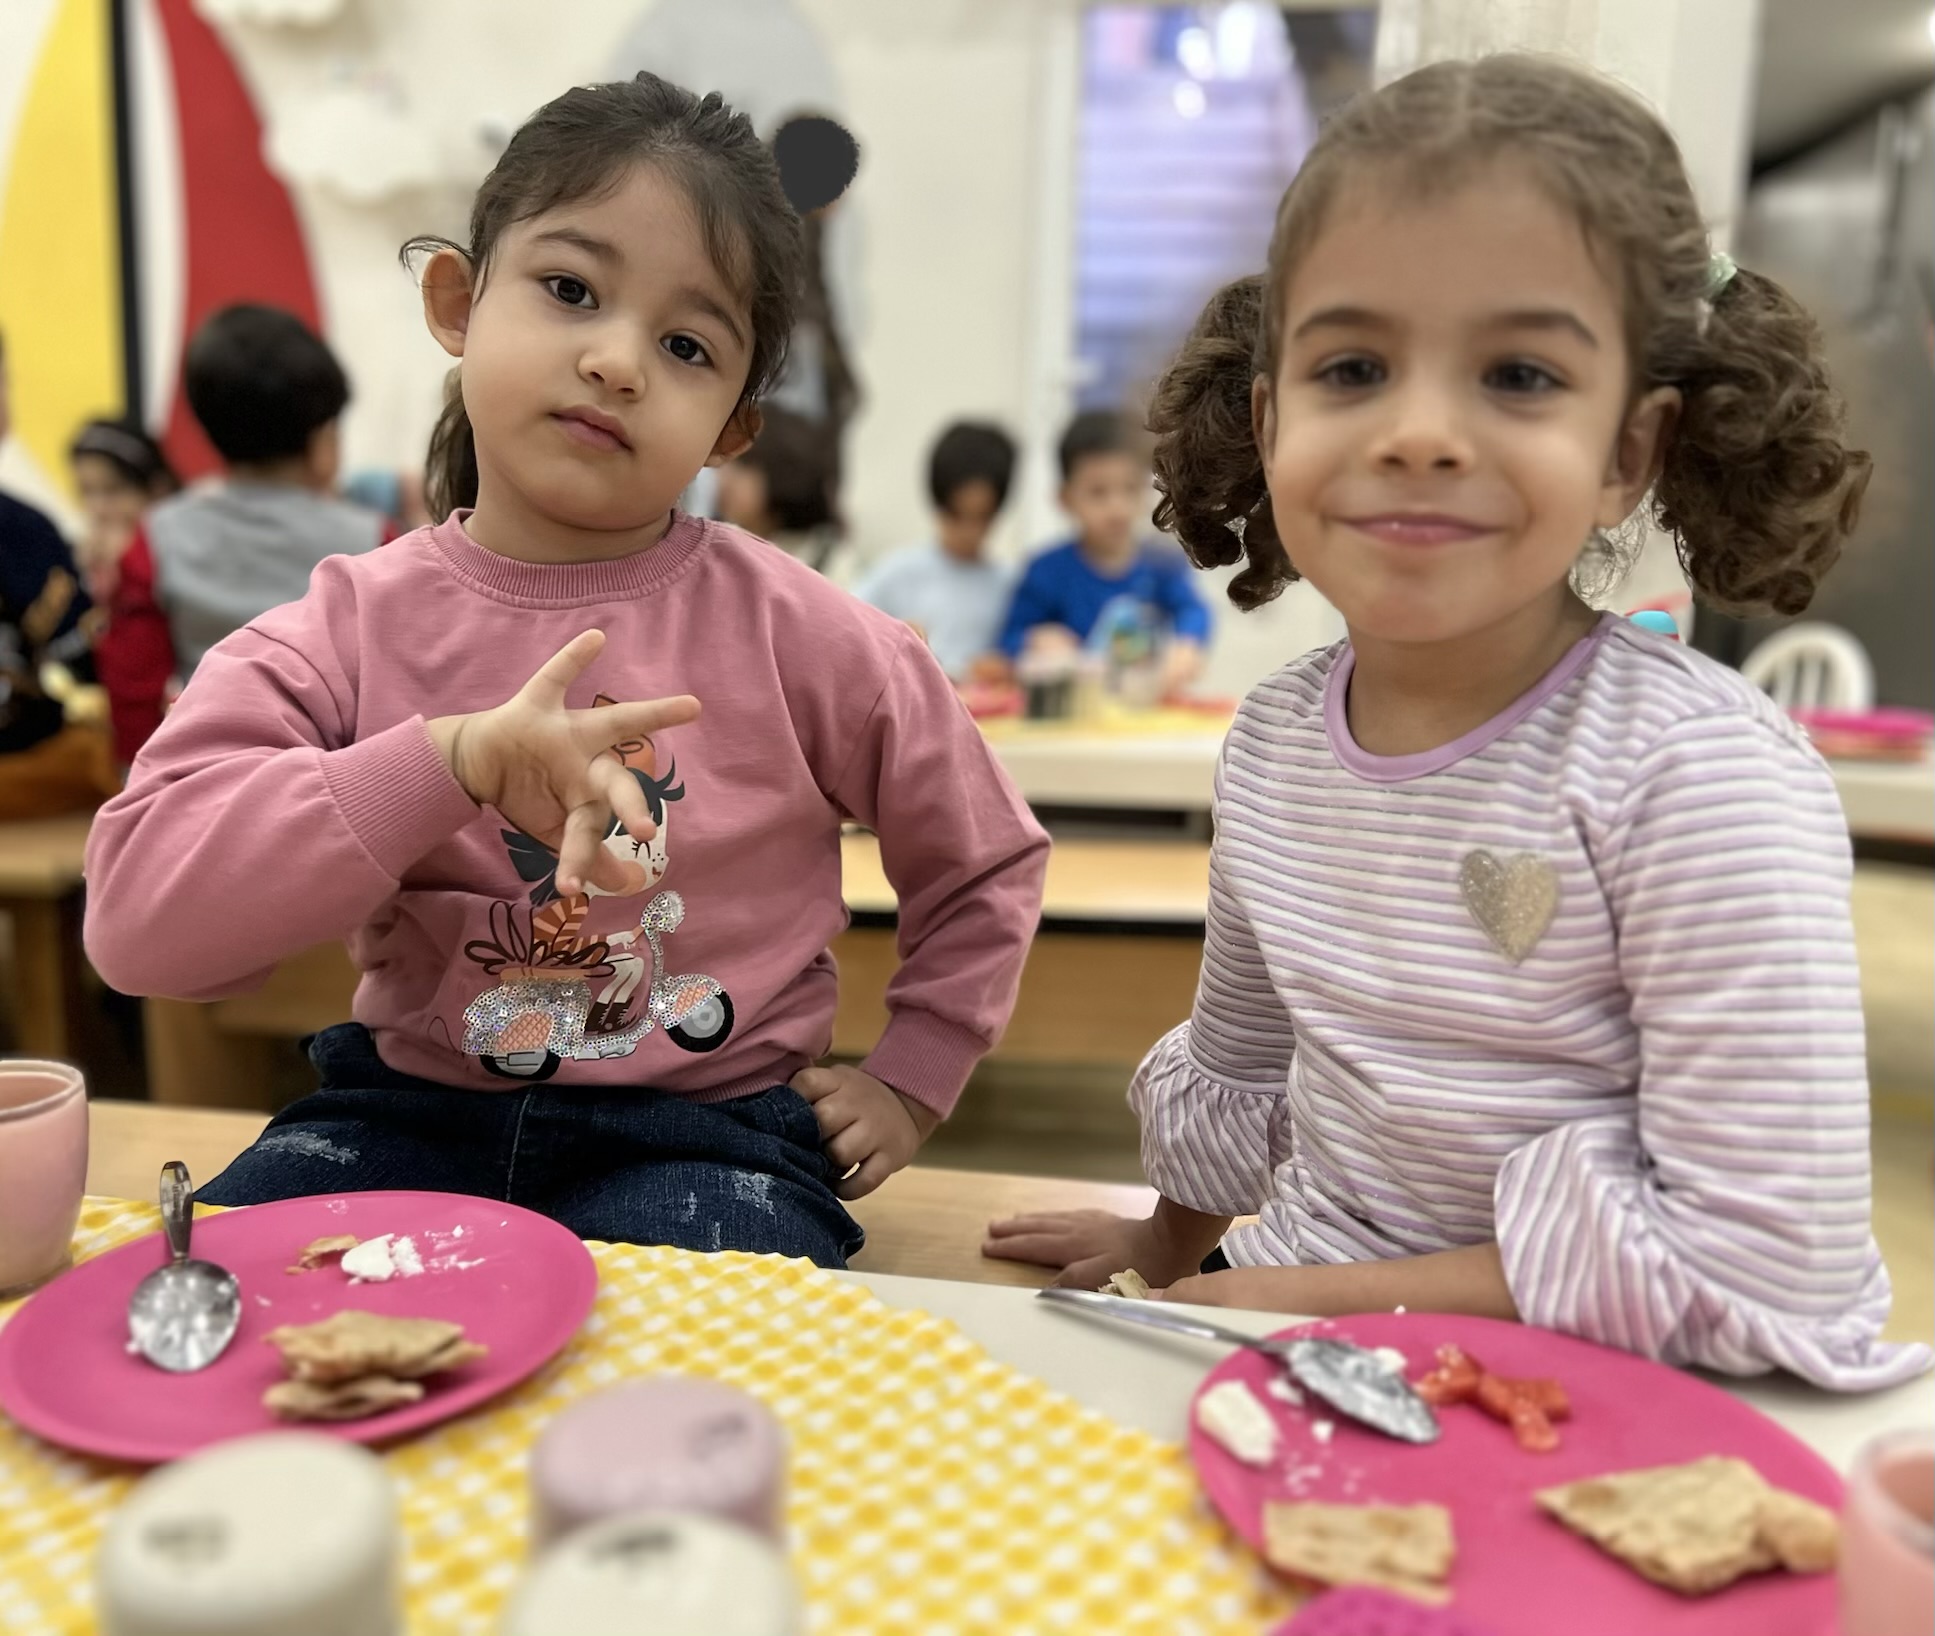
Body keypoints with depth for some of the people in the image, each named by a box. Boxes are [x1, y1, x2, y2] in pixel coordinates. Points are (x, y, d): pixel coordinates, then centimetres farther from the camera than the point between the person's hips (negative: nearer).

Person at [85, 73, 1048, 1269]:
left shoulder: (795, 638, -7)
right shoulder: (349, 632, -4)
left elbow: (989, 864, 9)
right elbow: (137, 919, -18)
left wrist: (912, 1083, 6)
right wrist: (457, 759, -28)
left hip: (701, 1132, -1)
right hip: (408, 1113, 2)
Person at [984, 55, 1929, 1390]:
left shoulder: (1705, 776, -20)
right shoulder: (1273, 739, -2)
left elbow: (1763, 1264, -21)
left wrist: (1334, 1294, -17)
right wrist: (1173, 1242, 27)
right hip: (1295, 1310, 6)